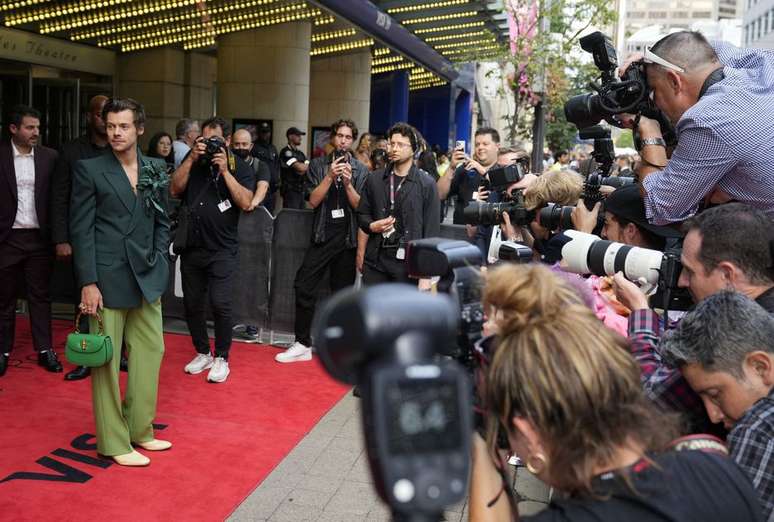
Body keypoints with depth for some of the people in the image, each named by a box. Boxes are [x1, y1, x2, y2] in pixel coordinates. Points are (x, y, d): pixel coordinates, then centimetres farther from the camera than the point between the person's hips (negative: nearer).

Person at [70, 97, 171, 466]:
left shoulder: (156, 169, 9)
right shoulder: (89, 169, -4)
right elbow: (81, 229, -7)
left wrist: (158, 263, 5)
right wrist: (88, 282, -12)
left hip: (147, 277, 5)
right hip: (107, 278, -5)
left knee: (150, 352, 11)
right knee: (106, 360, 3)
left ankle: (140, 430, 26)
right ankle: (113, 442, 14)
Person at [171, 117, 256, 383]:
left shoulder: (240, 167, 1)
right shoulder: (193, 161, 9)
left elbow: (245, 202, -12)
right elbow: (175, 190, -3)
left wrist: (224, 170, -16)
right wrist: (192, 158, -9)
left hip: (223, 250, -4)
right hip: (191, 247, 4)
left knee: (220, 304, -11)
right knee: (192, 304, 10)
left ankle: (221, 358, 6)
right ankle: (202, 353, 28)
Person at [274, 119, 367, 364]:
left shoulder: (361, 170, 3)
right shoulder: (318, 165, 5)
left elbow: (360, 206, -3)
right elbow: (313, 200, -5)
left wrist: (347, 182, -17)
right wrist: (330, 176, -15)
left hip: (348, 239, 0)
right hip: (323, 236, 0)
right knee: (304, 287, -6)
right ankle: (303, 344, 4)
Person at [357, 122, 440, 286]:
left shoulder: (427, 184, -2)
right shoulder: (374, 179, 10)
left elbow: (432, 231, -4)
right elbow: (362, 214, 19)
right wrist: (372, 226, -5)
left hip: (410, 262, -3)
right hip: (375, 261, 3)